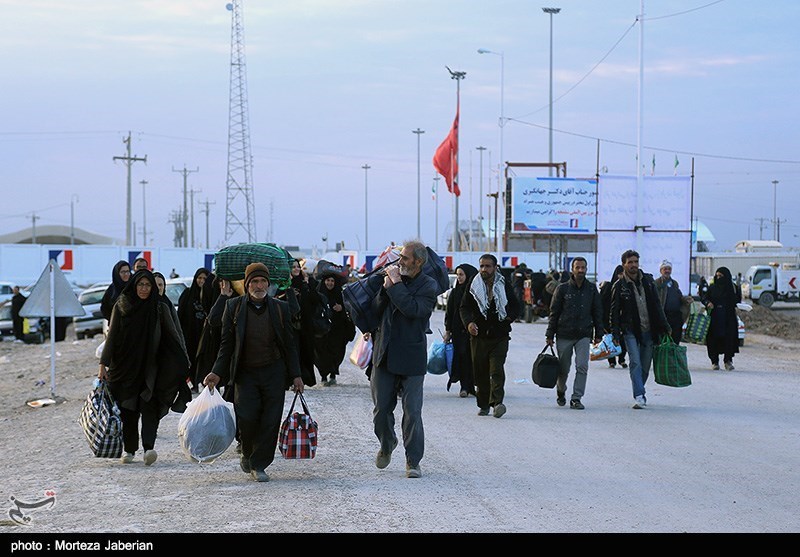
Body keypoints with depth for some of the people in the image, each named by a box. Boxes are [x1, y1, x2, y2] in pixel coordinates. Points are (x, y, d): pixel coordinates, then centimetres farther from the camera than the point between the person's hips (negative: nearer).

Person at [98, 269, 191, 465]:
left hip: (151, 367, -1)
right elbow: (112, 336, 1)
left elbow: (173, 336, -1)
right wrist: (103, 364, -5)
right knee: (128, 409, 3)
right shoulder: (121, 307, 2)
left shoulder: (160, 309, 2)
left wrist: (183, 363, -10)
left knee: (149, 405, -13)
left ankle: (149, 447, -22)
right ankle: (129, 450, 10)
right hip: (125, 366, 1)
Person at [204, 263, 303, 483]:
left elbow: (289, 345, 8)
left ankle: (258, 465, 8)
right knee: (247, 417, -13)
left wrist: (295, 375, 4)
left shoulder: (280, 308, 5)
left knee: (270, 421, -4)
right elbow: (226, 344, 4)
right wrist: (217, 372, -6)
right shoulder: (234, 306, 2)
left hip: (273, 372, 1)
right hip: (245, 372, -1)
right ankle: (247, 454, 15)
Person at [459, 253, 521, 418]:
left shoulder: (504, 286, 5)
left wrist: (510, 316, -8)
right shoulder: (473, 286, 6)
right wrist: (468, 323, -12)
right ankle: (484, 404, 16)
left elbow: (516, 306, 14)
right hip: (478, 336, 2)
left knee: (497, 370, -14)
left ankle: (496, 402, -21)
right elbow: (464, 307, 7)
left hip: (499, 336, -2)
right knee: (480, 372, 6)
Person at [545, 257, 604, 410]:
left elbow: (598, 312, 10)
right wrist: (550, 335, 0)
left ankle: (576, 398, -6)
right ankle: (561, 391, 35)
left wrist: (598, 334, 5)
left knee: (582, 367, -12)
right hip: (564, 335, -1)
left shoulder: (591, 289, 5)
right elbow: (554, 312, 2)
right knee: (564, 369, 8)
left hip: (584, 335, 1)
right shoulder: (562, 288, -1)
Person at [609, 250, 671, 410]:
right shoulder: (619, 286, -1)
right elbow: (614, 311, 0)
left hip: (649, 330, 4)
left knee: (645, 365, 6)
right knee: (635, 363, -14)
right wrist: (615, 334, -7)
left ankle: (639, 391, 23)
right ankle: (639, 396, -16)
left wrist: (665, 326, 10)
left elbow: (657, 305, 13)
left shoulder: (647, 280, 9)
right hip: (631, 331, -3)